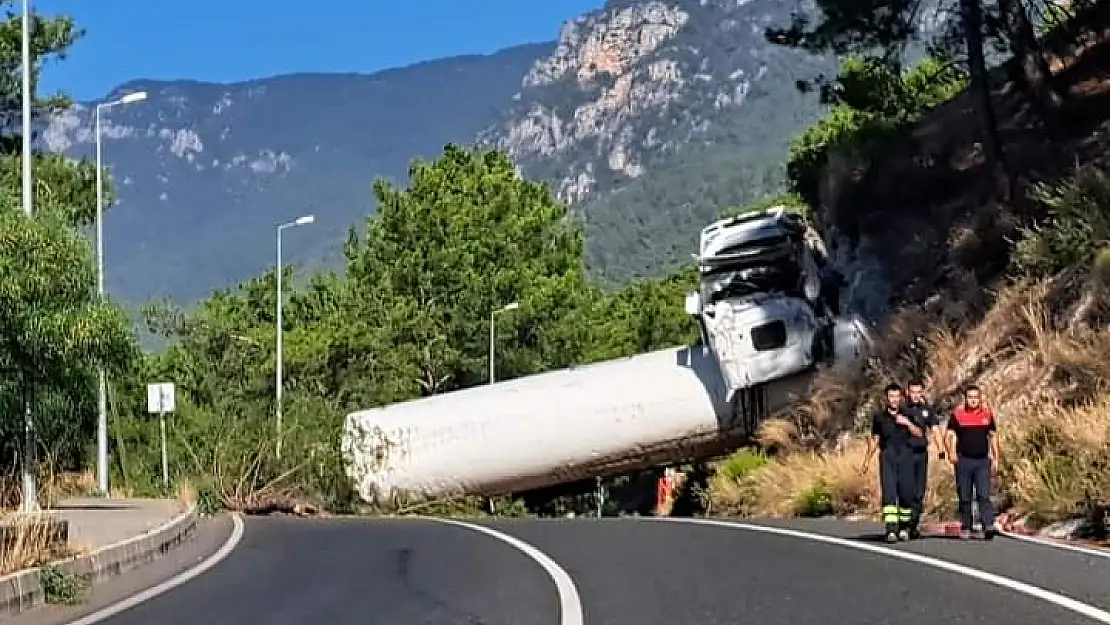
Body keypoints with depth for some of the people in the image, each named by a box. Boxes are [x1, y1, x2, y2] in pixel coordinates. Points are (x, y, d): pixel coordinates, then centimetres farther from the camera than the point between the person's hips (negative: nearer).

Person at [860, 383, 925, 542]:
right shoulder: (879, 416, 8)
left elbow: (919, 433, 2)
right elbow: (874, 439, 15)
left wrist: (907, 423, -14)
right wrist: (867, 460, 15)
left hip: (904, 456, 1)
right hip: (887, 457, -1)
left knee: (906, 493, 1)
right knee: (889, 494, -11)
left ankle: (904, 527, 19)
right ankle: (891, 530, -17)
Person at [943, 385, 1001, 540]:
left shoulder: (987, 414, 8)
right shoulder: (957, 414, 1)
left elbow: (993, 436, 15)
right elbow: (949, 435, 0)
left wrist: (995, 458, 12)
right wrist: (951, 452, -17)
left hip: (983, 460, 1)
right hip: (964, 461, -1)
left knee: (984, 495, -11)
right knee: (964, 497, 5)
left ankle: (988, 526, -20)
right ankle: (965, 528, 13)